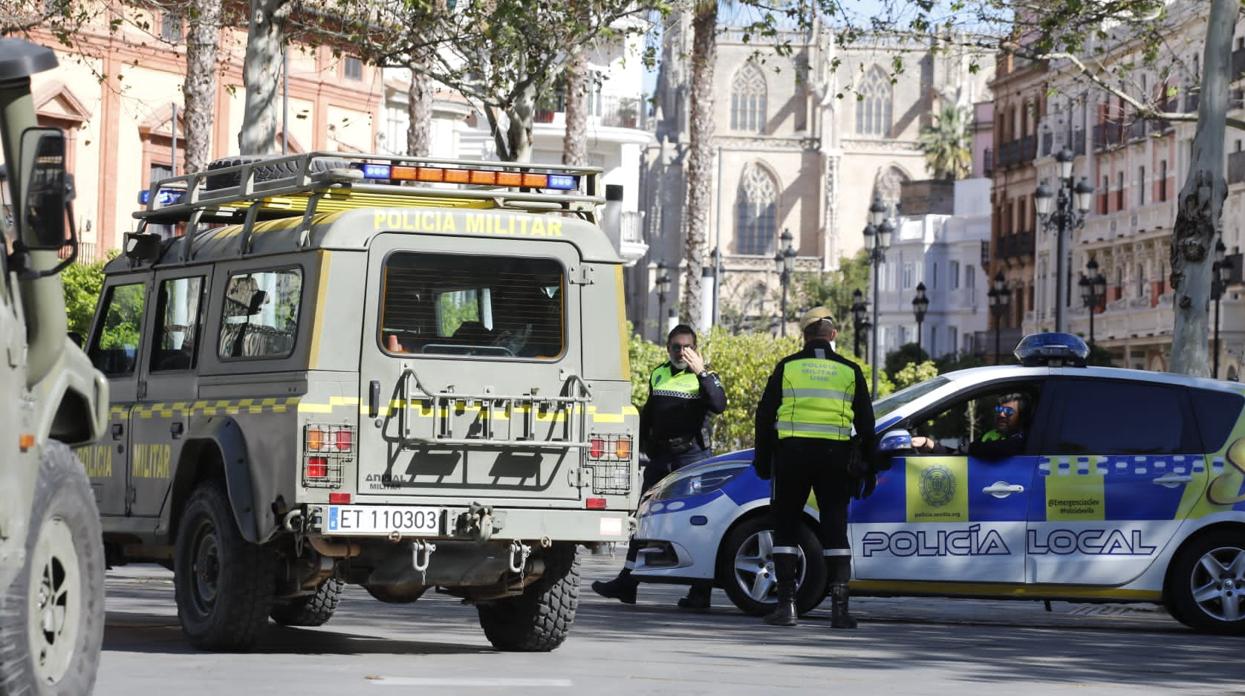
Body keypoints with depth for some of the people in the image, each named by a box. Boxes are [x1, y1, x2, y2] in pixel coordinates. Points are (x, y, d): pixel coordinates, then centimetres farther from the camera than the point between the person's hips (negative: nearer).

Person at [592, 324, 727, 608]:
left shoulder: (704, 377, -1)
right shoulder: (658, 375, 15)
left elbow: (719, 405, -21)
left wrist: (701, 372, -27)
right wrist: (641, 444, 19)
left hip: (692, 457, -6)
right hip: (659, 457, 6)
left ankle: (700, 590, -5)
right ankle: (626, 583, 13)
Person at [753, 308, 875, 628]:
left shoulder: (787, 367, 5)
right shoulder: (850, 371, 7)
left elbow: (765, 415, 5)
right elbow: (866, 423, 10)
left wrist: (763, 458, 13)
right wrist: (866, 466, 16)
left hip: (792, 454, -1)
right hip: (836, 455, 1)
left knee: (786, 527, 7)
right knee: (835, 529, 4)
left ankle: (786, 604, 1)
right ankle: (839, 605, -4)